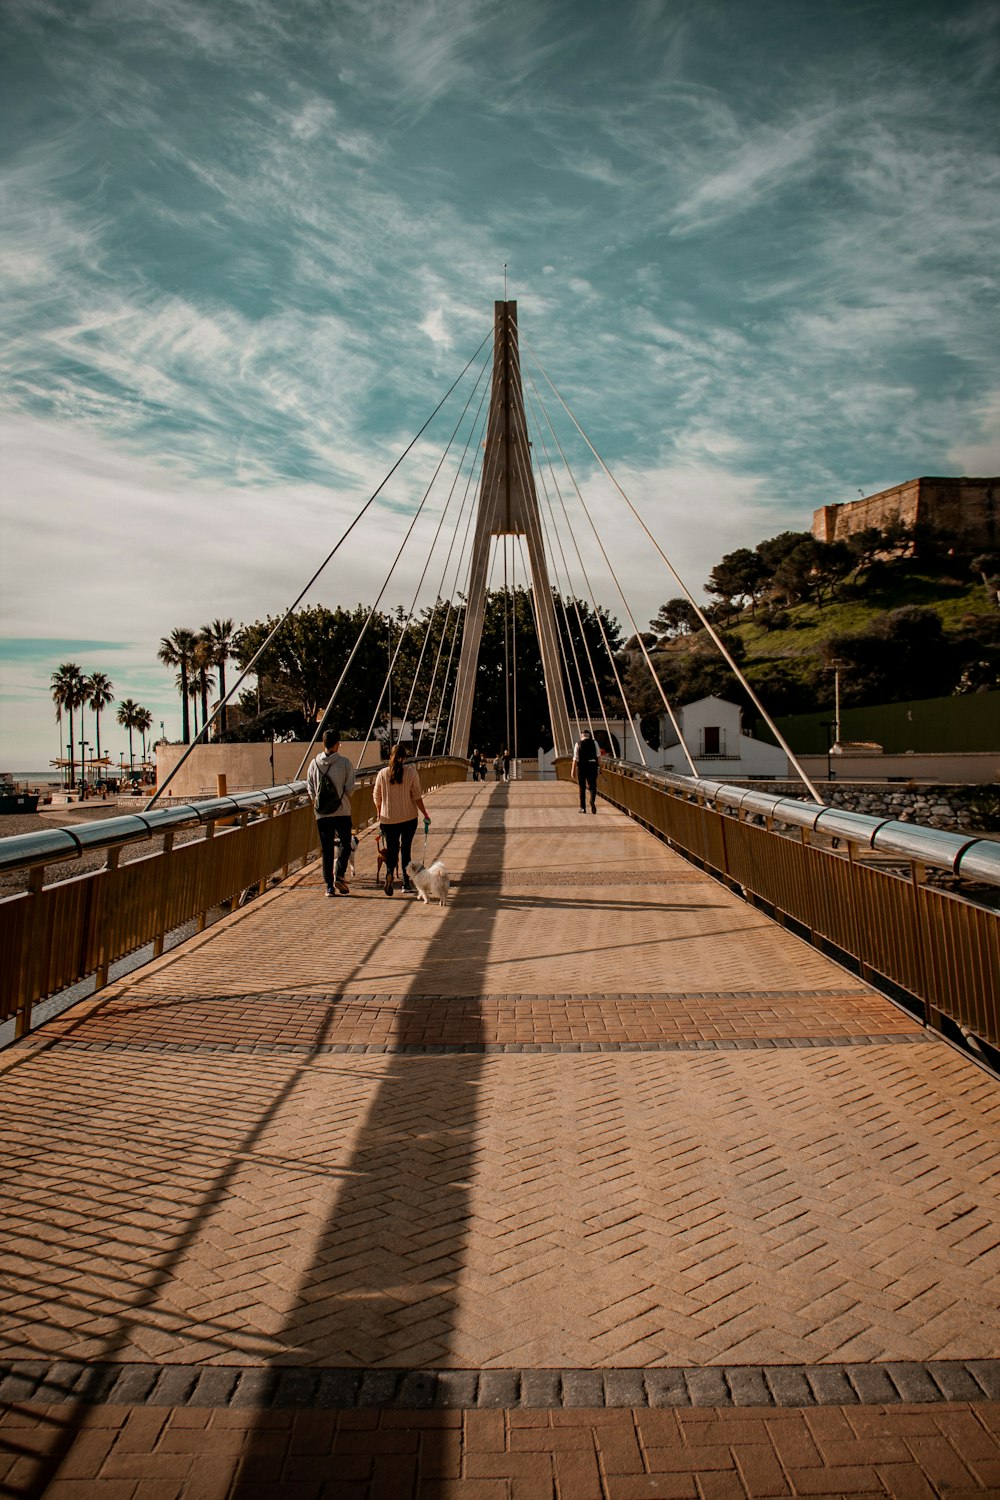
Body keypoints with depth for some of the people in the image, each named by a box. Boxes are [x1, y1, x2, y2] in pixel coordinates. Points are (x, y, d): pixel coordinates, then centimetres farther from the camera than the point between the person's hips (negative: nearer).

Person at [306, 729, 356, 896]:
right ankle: (339, 875, -6)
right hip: (342, 811, -2)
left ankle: (329, 886, 7)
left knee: (326, 849, 8)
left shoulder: (314, 763, 1)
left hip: (322, 813, 3)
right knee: (345, 843, 13)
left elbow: (310, 788, 5)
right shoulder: (344, 763, -8)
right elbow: (350, 787, -8)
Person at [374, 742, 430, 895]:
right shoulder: (411, 771, -6)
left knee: (391, 848, 8)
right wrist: (425, 815, 1)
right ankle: (406, 882, 16)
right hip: (409, 818, 0)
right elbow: (416, 796, -7)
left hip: (388, 818, 0)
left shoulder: (382, 773, -3)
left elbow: (377, 797, 4)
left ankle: (389, 872, -21)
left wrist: (379, 812, 22)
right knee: (405, 848, 13)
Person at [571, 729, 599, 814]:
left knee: (582, 788, 11)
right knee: (592, 786, 6)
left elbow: (575, 758, -5)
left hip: (581, 767, 0)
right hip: (592, 766, 0)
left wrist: (573, 770, -3)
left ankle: (583, 807, 13)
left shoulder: (578, 744, 1)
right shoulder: (594, 742, 4)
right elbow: (598, 756, -3)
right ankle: (592, 801, -23)